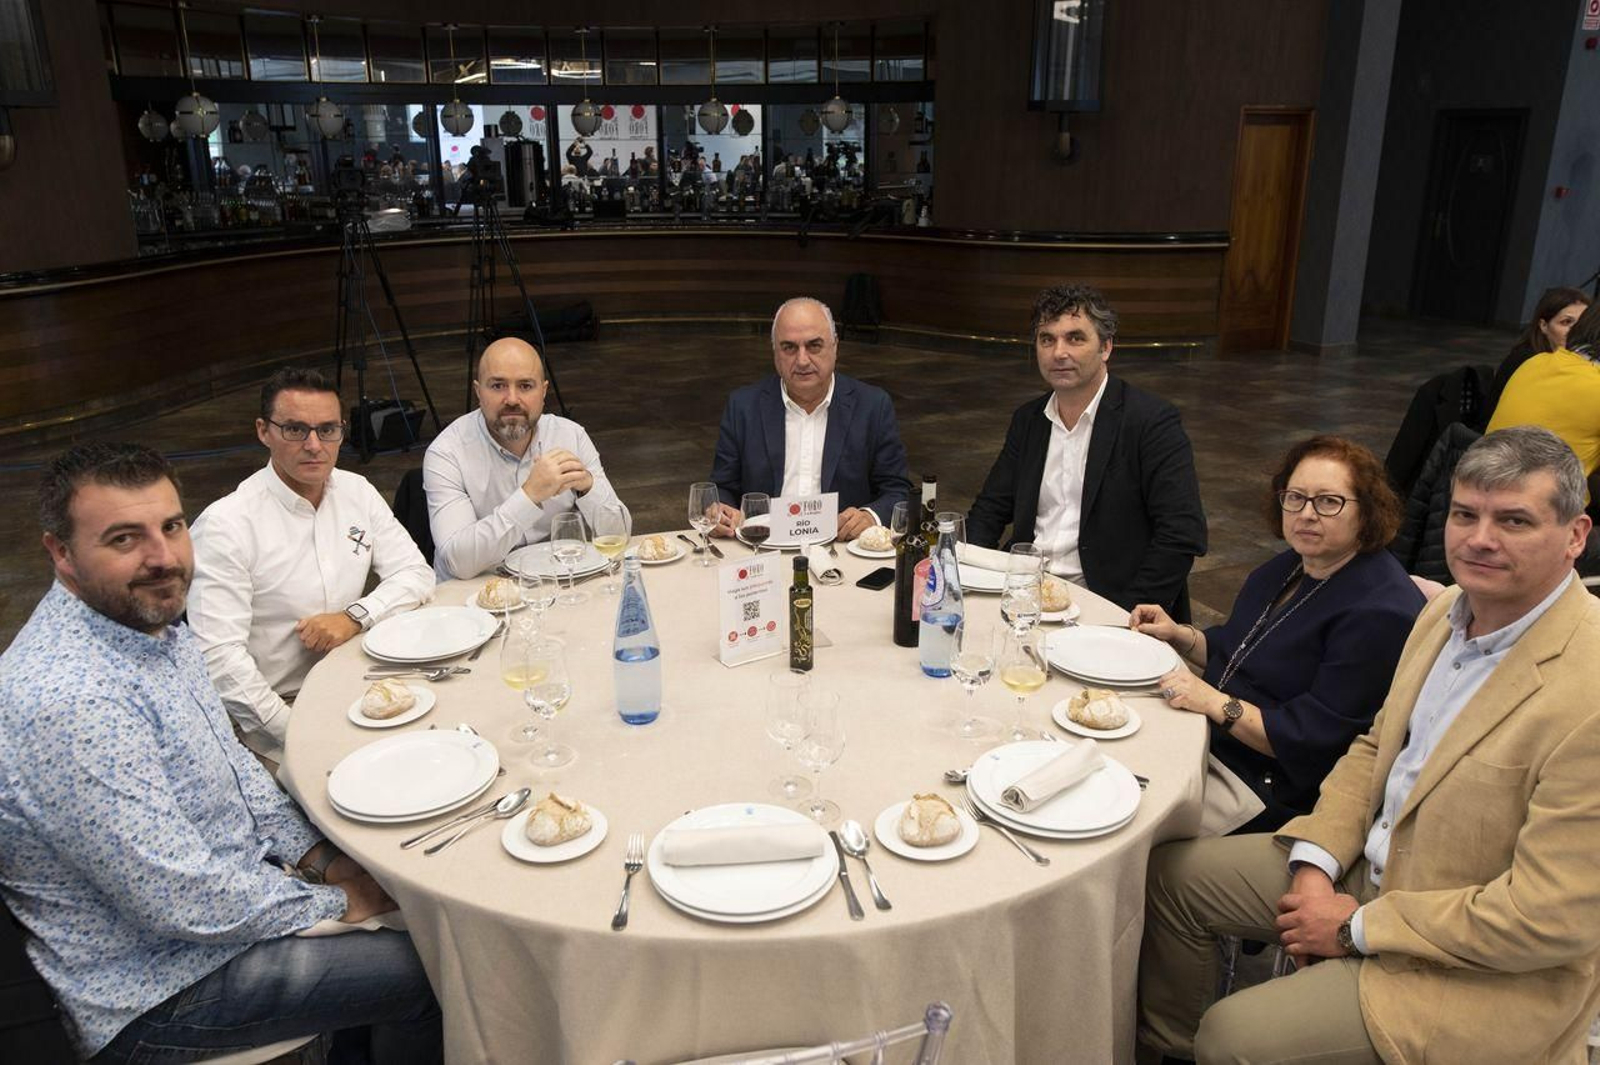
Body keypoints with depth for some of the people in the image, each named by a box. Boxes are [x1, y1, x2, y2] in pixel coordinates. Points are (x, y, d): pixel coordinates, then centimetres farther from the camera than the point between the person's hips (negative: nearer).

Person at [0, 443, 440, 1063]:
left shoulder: (155, 624, -1)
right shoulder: (66, 702, -32)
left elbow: (230, 760, 12)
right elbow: (184, 903, -29)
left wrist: (313, 856, 1)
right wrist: (334, 904, -15)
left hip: (230, 884, 9)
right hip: (158, 990, -9)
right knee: (425, 970, -8)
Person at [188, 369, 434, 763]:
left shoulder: (357, 492, 6)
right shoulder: (224, 525, -14)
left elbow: (417, 574, 5)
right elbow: (219, 656, -19)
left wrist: (355, 617, -14)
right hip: (277, 708, -6)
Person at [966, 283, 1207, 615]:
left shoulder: (1153, 422, -8)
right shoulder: (1028, 419, 11)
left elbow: (1182, 534, -13)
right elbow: (989, 510, 15)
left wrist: (1128, 616, -19)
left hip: (1104, 604, -4)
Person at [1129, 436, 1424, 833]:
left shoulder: (1381, 614, -20)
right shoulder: (1290, 567, 9)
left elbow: (1316, 742, -23)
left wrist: (1218, 705, -27)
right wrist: (1180, 636, 4)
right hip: (1212, 744, 9)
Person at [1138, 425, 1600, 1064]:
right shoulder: (1445, 611, -2)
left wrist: (1357, 930, -18)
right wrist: (1314, 863, -5)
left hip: (1487, 969, -8)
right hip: (1375, 864, 8)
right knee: (1171, 874, 9)